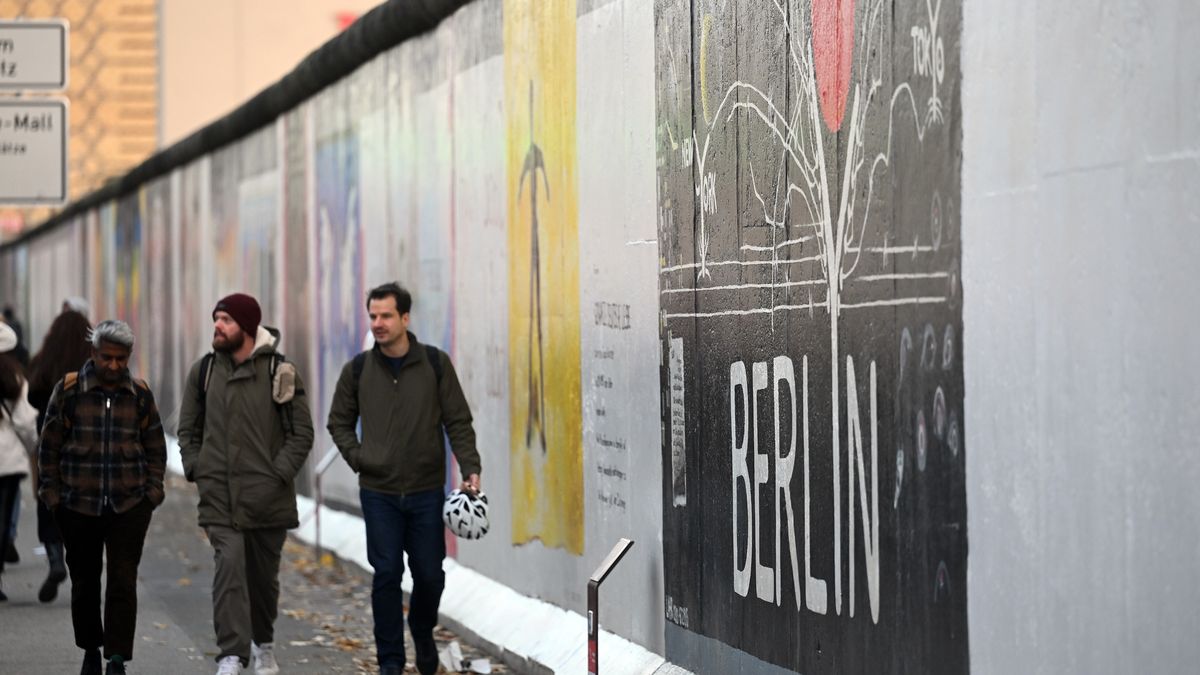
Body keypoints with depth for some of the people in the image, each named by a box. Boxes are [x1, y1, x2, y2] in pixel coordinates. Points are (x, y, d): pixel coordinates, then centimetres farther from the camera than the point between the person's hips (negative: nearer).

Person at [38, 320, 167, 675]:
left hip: (129, 507, 0)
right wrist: (51, 493, -2)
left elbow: (155, 447, 11)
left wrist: (152, 491, 3)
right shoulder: (68, 390, -3)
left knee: (123, 582, -8)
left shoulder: (140, 394, 3)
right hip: (78, 506, 0)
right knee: (84, 581, 10)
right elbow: (49, 445, 1)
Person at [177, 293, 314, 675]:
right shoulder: (203, 371, 6)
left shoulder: (279, 372, -2)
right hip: (219, 494, 1)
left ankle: (262, 644, 35)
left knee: (264, 575, 12)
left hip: (267, 497, 0)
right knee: (229, 565, -17)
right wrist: (196, 469, 3)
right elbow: (188, 428, 16)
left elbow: (302, 432, -1)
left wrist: (279, 475, -9)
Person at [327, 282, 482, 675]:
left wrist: (470, 468, -12)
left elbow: (458, 421, -1)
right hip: (378, 492, 0)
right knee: (387, 574, -2)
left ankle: (423, 635, 34)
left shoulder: (436, 364, -3)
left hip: (427, 491, 0)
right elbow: (339, 422, 12)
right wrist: (357, 458, -3)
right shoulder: (358, 369, 1)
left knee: (429, 574, 5)